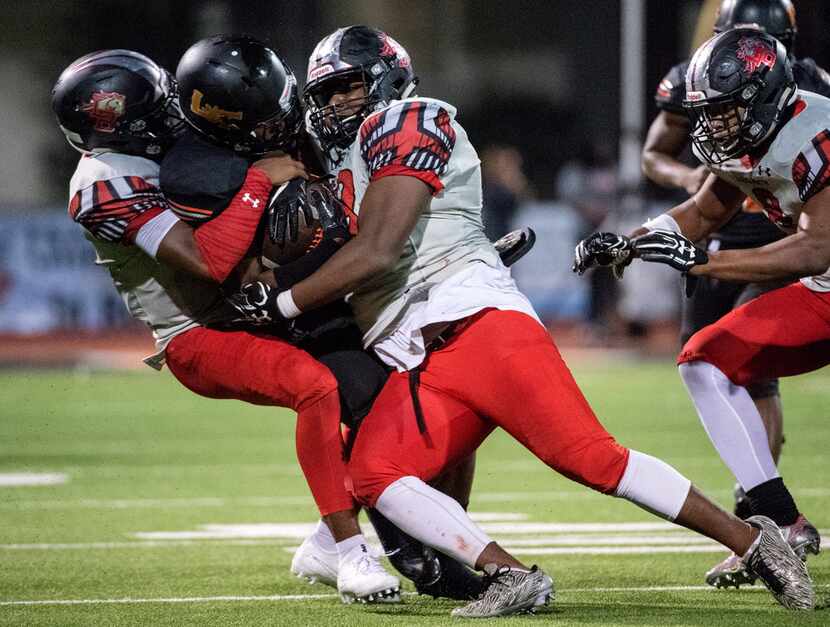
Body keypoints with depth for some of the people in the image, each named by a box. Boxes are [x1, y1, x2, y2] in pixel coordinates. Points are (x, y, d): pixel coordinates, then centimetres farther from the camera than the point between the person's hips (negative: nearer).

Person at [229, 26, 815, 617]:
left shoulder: (405, 127, 2)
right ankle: (510, 576, -27)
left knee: (588, 455, -19)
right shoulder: (343, 173, 30)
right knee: (371, 475, -20)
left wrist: (280, 302, -2)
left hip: (478, 323, -8)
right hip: (421, 369, 8)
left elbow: (375, 254, -9)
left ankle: (750, 540, -10)